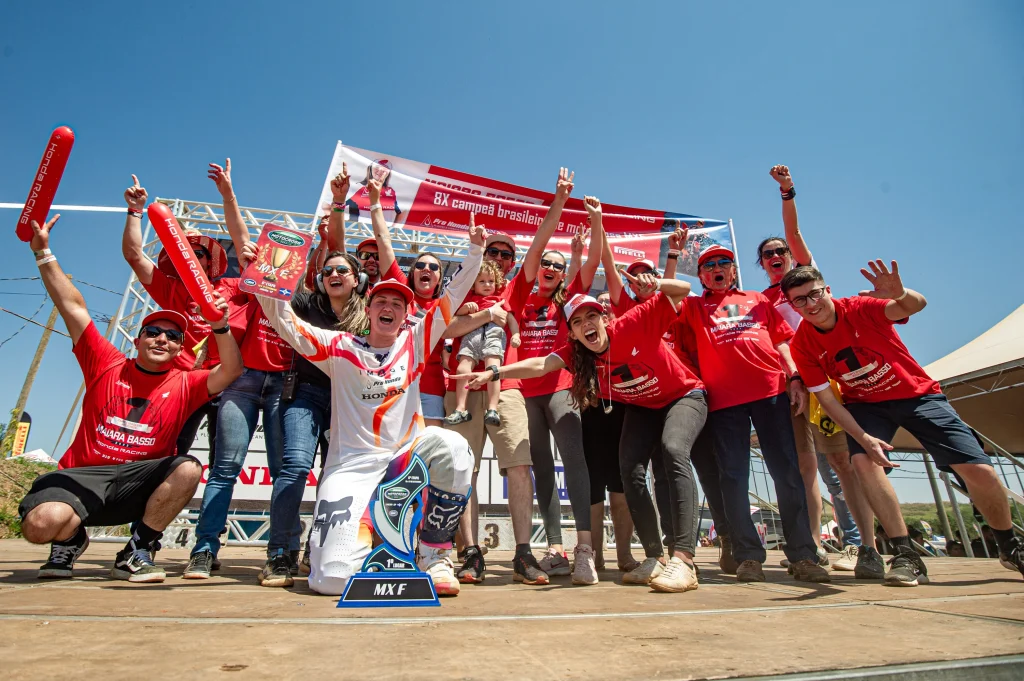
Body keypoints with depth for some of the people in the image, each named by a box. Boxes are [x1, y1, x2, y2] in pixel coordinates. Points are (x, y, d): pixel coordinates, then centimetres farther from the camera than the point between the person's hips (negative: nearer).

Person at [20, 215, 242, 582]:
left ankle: (136, 552, -9)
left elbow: (232, 371, -13)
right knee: (41, 523, -29)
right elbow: (73, 307, 4)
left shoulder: (185, 384, 2)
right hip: (82, 475, 0)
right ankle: (71, 538, 12)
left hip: (139, 482, 0)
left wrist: (220, 328, -28)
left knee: (188, 468, -30)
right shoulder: (105, 365, 5)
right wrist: (43, 253, 3)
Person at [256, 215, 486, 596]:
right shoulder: (341, 348, 7)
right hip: (352, 464, -1)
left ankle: (434, 555, -13)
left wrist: (475, 251, -2)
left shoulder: (416, 341, 9)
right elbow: (284, 322, 2)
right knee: (332, 579, -17)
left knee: (452, 448, -34)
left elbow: (453, 295, 5)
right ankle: (358, 537, 23)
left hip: (408, 451, 2)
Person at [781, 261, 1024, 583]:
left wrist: (901, 294, -64)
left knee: (979, 470, -8)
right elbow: (826, 398, -13)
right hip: (865, 404, 1)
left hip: (918, 393, -1)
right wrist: (863, 437, -23)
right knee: (863, 459, -26)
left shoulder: (860, 308, -22)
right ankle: (906, 556, -12)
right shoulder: (802, 345, -15)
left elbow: (916, 305, -40)